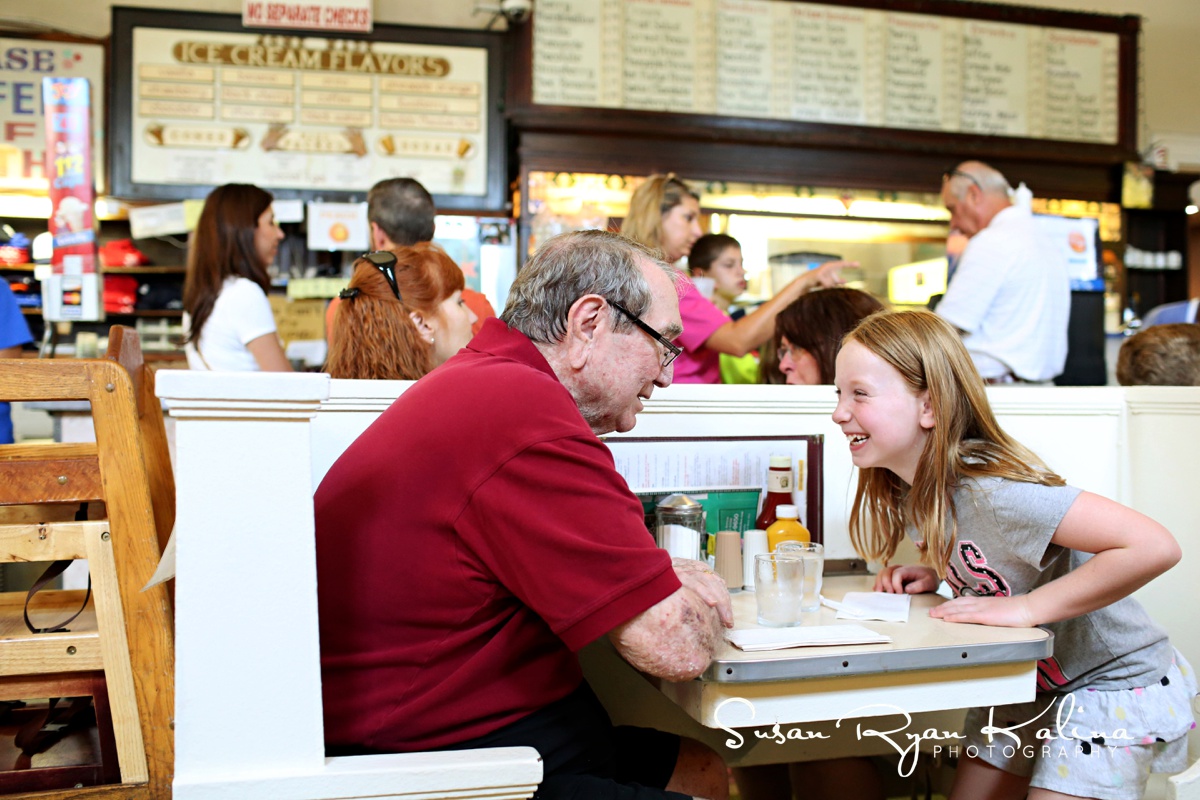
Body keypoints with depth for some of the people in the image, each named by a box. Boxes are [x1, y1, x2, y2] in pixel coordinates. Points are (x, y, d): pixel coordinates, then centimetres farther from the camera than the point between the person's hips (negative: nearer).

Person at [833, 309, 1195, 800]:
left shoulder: (991, 489, -33)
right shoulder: (907, 490, -7)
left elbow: (1154, 546, -39)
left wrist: (1025, 607, -32)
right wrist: (934, 572, -6)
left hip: (1114, 684, -8)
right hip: (1022, 683, 8)